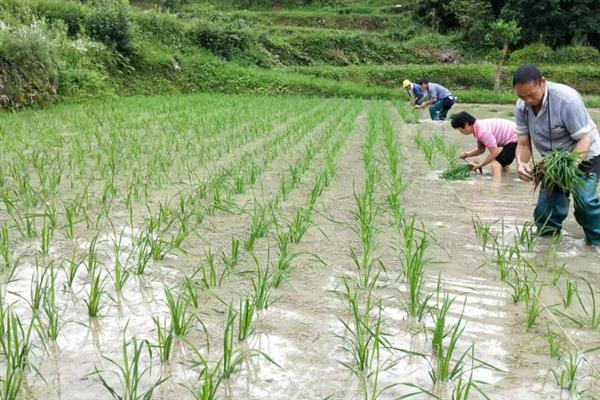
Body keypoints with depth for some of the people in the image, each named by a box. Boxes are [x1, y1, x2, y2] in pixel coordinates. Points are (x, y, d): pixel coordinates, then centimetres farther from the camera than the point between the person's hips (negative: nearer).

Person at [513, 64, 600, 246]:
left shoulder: (567, 99, -30)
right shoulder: (522, 107, -13)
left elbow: (584, 139, -27)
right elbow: (523, 143, -7)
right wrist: (521, 162, -30)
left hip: (583, 157, -5)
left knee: (585, 202, -22)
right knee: (545, 209, 0)